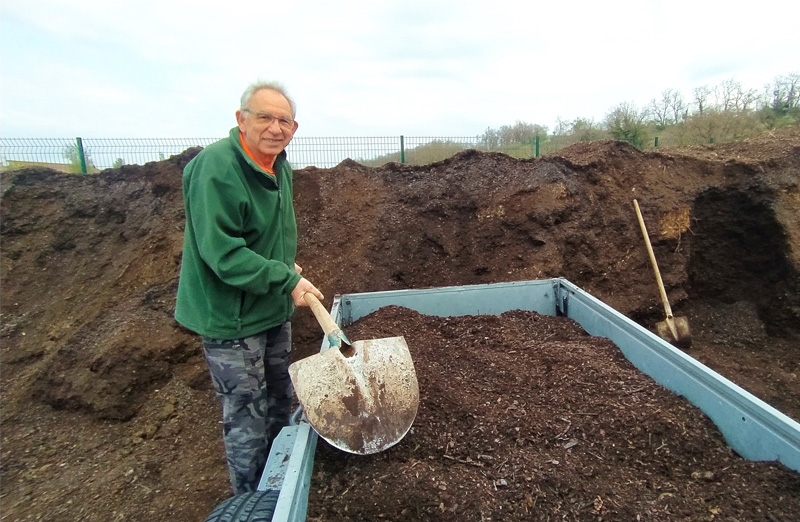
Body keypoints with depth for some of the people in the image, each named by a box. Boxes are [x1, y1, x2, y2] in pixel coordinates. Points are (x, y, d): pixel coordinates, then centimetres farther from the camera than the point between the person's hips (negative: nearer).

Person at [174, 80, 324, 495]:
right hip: (232, 317, -9)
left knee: (280, 399, 25)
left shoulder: (280, 167, 4)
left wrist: (284, 263, 9)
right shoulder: (216, 169, -25)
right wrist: (287, 279, -23)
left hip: (274, 308, 9)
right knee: (246, 417, 7)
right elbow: (223, 254, -28)